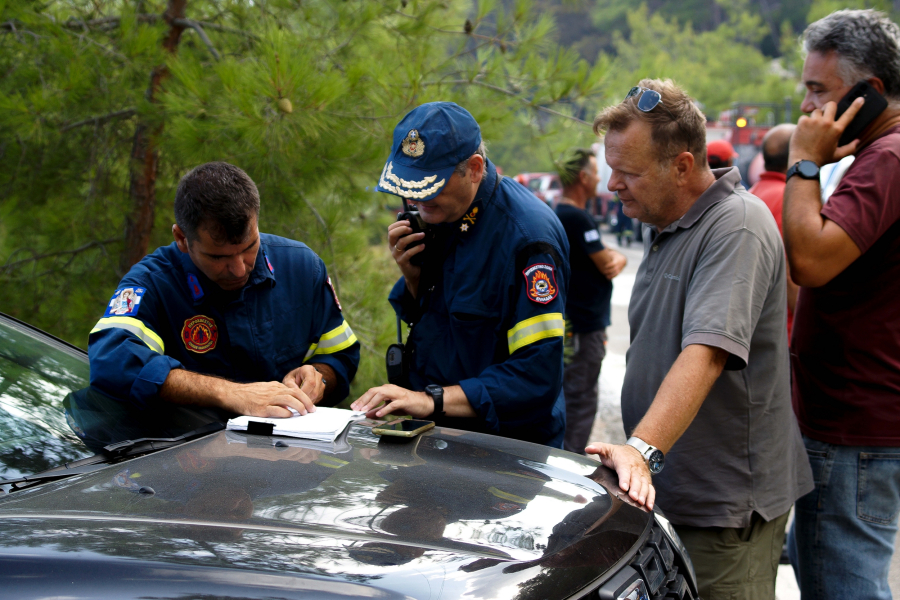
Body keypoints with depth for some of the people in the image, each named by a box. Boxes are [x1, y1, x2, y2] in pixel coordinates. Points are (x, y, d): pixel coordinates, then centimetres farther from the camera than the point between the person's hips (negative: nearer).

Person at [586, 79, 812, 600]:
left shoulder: (737, 228, -19)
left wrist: (642, 449, -42)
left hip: (726, 503, -9)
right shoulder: (662, 225, 13)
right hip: (661, 492, 9)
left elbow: (705, 355, -32)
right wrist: (637, 452, 15)